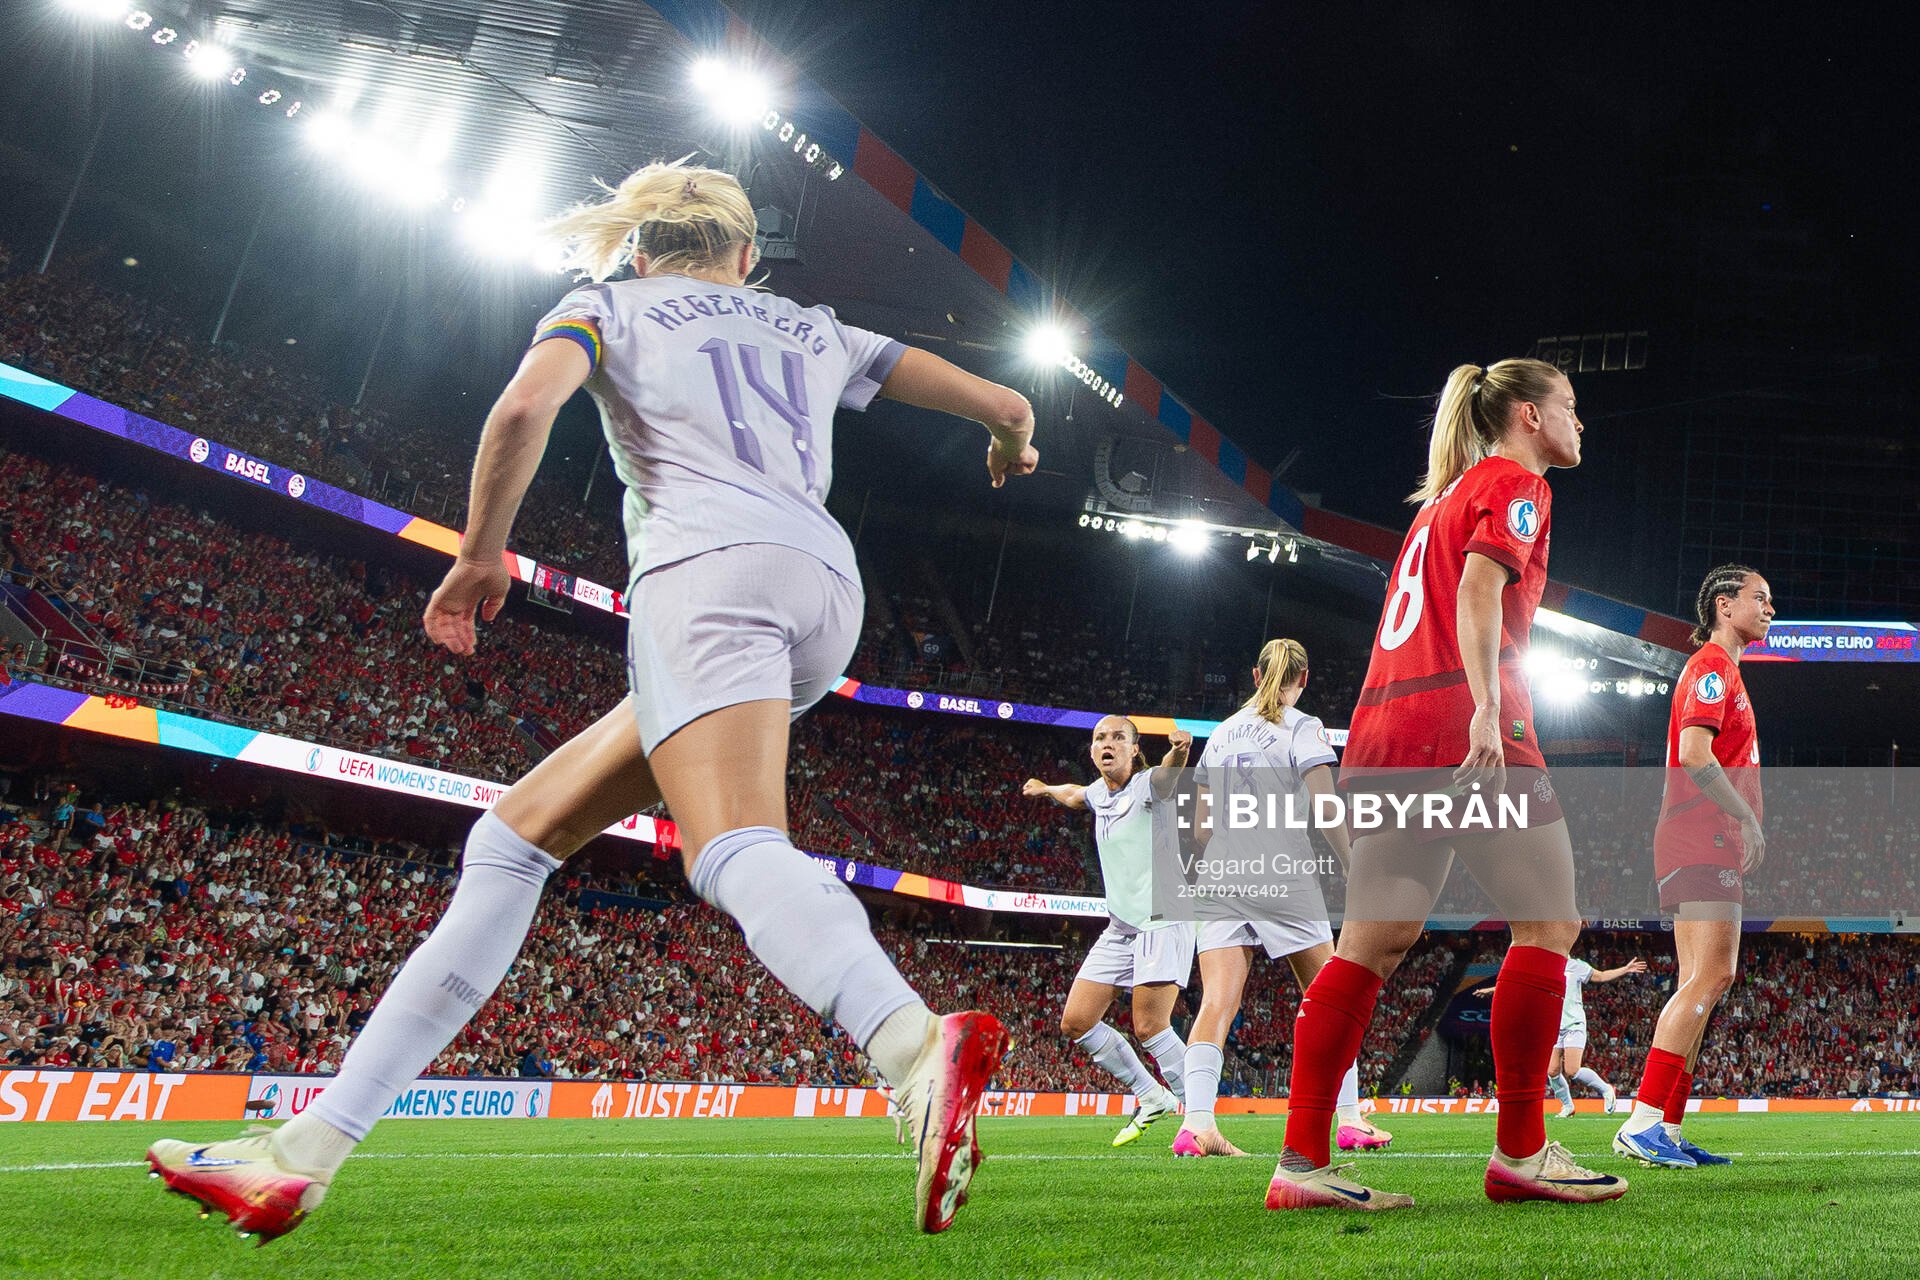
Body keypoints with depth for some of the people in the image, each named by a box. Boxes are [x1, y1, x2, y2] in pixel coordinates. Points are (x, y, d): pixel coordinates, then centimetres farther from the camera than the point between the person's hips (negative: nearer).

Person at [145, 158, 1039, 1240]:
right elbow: (1007, 406, 31)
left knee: (738, 851, -28)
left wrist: (479, 557, 7)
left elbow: (526, 405, -6)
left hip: (708, 564, -5)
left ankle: (921, 1049, -59)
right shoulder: (814, 330, 30)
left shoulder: (609, 308, 18)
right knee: (520, 833, 8)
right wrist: (1014, 443, 55)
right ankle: (309, 1147, 6)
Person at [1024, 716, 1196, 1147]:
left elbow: (1169, 775, -37)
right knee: (1076, 1022, 4)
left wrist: (1179, 752, -58)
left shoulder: (1146, 785, -11)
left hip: (1164, 920, -8)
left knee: (1149, 1027, -19)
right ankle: (1152, 1096, 19)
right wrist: (1046, 789, 52)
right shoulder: (1099, 792, 10)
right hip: (1121, 926, 8)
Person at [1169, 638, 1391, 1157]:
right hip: (1284, 872, -4)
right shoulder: (1304, 729, 0)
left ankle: (1196, 1122, -21)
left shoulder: (1222, 732, 15)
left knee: (1216, 1002, -7)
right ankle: (1349, 1119, 10)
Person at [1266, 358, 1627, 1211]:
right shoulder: (1515, 485, 3)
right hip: (1462, 730, -9)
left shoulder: (1445, 496, 29)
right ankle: (1520, 1151, -1)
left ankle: (1301, 1162, -3)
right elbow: (1479, 590, -14)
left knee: (1373, 943, 3)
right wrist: (1487, 709, -25)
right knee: (1549, 923, -1)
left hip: (1386, 729, 9)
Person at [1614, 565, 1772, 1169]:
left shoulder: (1720, 670, 26)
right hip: (1704, 839, -11)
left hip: (1709, 844, 11)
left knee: (1701, 983, 5)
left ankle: (1669, 1130, 3)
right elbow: (1695, 753, -19)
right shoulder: (1714, 665, -6)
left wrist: (1744, 826, 19)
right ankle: (1642, 1122, -23)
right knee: (1710, 976, -18)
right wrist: (1748, 819, -15)